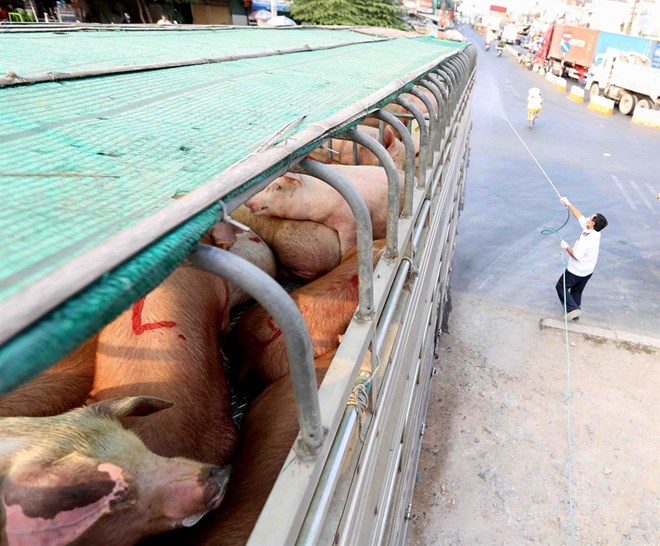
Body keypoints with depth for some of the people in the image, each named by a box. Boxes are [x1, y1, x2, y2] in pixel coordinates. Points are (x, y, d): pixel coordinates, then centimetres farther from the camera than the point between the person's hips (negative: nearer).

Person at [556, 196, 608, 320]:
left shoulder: (587, 239, -31)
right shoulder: (595, 232, -6)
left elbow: (576, 255, -30)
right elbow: (580, 216, 3)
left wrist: (566, 246, -16)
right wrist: (568, 204, 6)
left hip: (576, 271, -8)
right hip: (588, 271, 8)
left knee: (561, 286, 8)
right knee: (577, 291, 21)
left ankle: (572, 309, -1)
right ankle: (575, 312, 31)